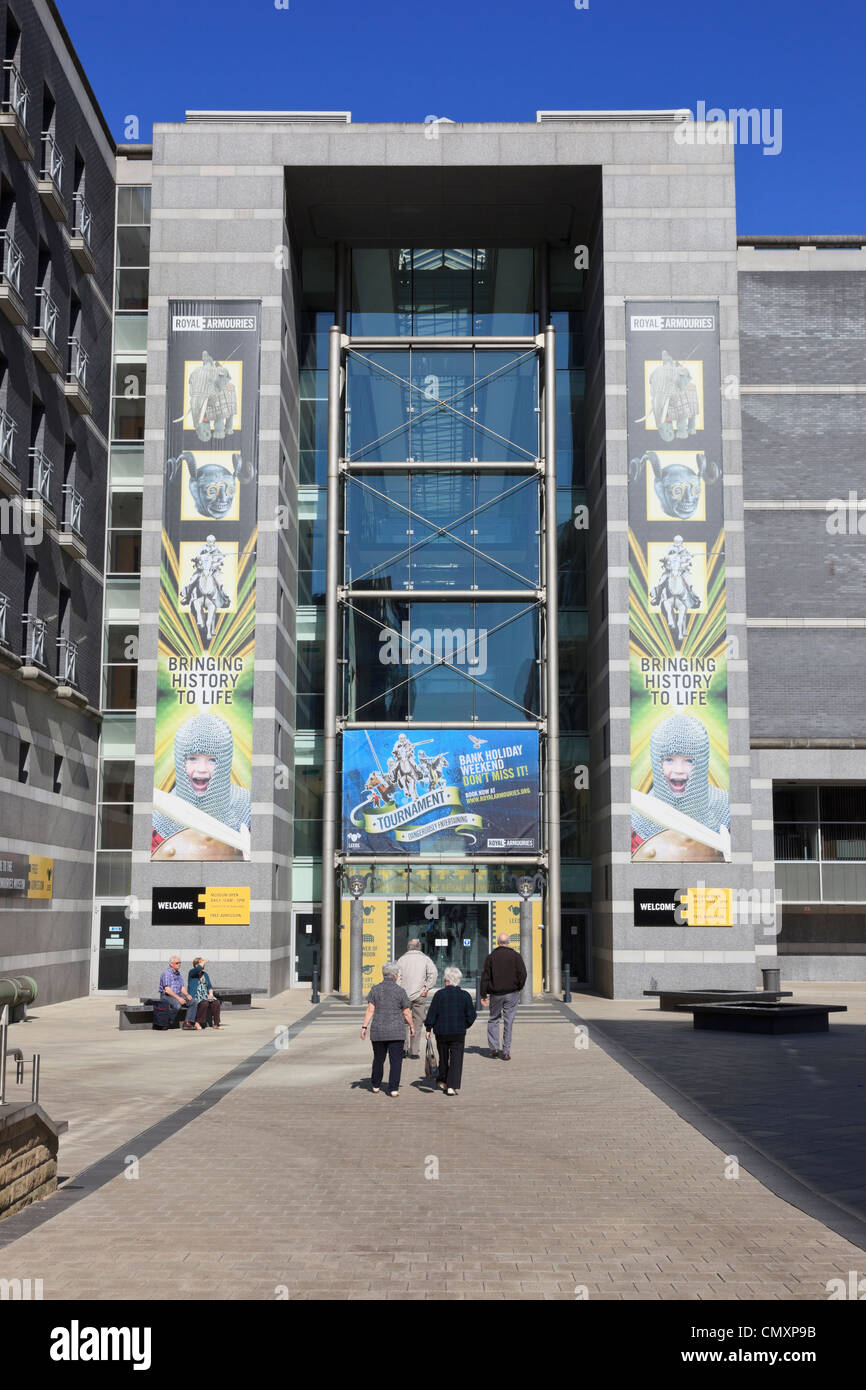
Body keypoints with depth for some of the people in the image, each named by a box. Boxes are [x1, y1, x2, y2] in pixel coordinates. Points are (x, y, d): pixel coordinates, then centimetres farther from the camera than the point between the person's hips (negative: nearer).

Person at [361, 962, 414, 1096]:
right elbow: (407, 1013, -3)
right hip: (396, 1031, -3)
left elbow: (370, 1010, -6)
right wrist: (412, 1026, 10)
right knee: (396, 1060, 1)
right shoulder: (400, 991, -5)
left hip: (378, 1031, 3)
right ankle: (394, 1088, -5)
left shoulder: (375, 990, 0)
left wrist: (364, 1027, -4)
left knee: (378, 1059, 17)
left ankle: (376, 1085, 29)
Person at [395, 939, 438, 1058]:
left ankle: (404, 1048, 5)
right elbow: (434, 973, -11)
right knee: (417, 1023, 4)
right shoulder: (425, 959, 4)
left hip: (404, 995, 1)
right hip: (419, 996, -1)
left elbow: (397, 977, -1)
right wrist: (427, 988, -6)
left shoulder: (402, 959, 6)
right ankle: (414, 1051, 2)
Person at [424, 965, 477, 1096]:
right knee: (456, 1059, 1)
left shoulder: (439, 994, -7)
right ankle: (452, 1086, -8)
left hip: (441, 1032, 0)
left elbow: (431, 1013, -6)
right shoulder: (465, 995, -4)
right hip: (458, 1032, 0)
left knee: (443, 1057, 18)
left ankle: (443, 1081, 32)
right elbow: (471, 1015, 1)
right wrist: (465, 1025, 17)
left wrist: (428, 1029, 2)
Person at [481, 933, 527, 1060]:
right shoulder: (516, 956, -1)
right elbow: (522, 974, -6)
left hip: (496, 994, 0)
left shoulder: (491, 956, 0)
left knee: (493, 1019, 14)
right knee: (508, 1021, 4)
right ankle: (506, 1051, 3)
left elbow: (485, 977, 0)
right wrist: (518, 988, 9)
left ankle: (494, 1047, 5)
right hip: (512, 993, 0)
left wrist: (484, 994, 4)